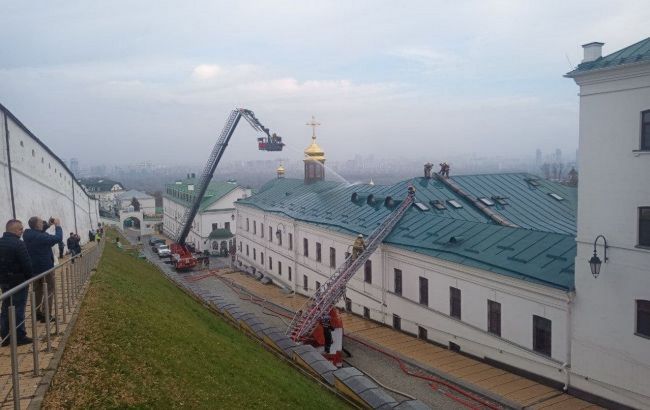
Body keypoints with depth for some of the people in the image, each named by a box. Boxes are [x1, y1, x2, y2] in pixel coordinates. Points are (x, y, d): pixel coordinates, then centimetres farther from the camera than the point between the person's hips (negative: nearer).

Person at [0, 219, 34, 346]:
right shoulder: (18, 244, -19)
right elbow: (27, 264, -20)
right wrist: (29, 278, -5)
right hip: (18, 281, -8)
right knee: (18, 309, 0)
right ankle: (19, 337, 5)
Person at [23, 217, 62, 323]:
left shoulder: (28, 235, -1)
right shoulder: (41, 237, -25)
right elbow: (58, 238, -22)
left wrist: (48, 224, 9)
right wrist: (58, 226, -9)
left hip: (34, 268, 8)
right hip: (45, 268, -8)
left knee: (38, 290, 18)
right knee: (49, 291, 1)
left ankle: (38, 313, 25)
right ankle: (46, 315, 0)